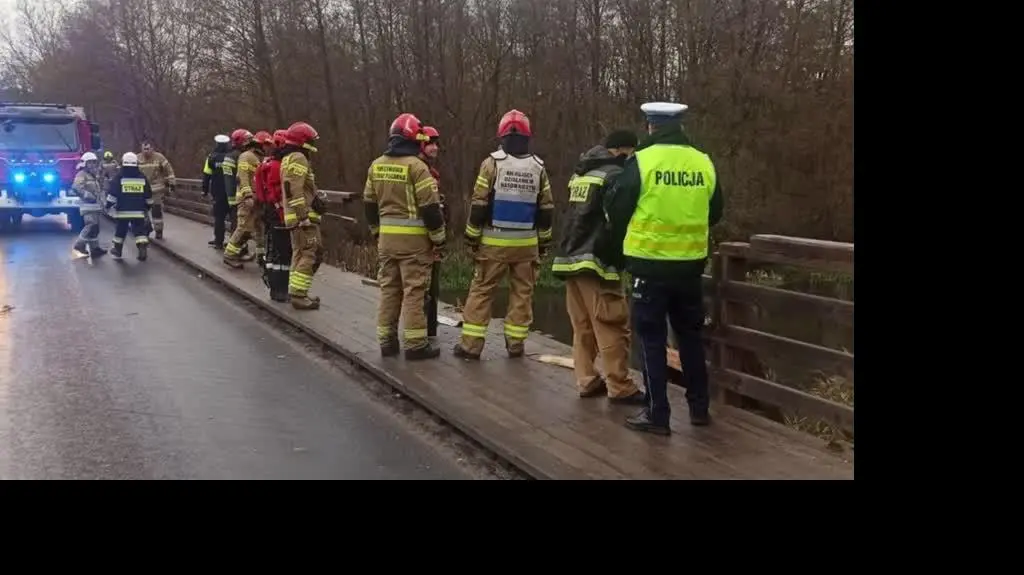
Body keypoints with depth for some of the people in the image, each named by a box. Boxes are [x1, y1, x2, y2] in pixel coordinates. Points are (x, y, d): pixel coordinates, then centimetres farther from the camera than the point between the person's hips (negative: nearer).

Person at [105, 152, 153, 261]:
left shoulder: (119, 177, -5)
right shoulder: (142, 177, 5)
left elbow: (112, 194, -6)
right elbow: (148, 196, 13)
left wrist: (108, 205, 6)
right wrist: (148, 207, 26)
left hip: (122, 211, -1)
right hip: (138, 211, 1)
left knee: (120, 231, 12)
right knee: (140, 231, 3)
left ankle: (117, 251, 22)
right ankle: (142, 249, -14)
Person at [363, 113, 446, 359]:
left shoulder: (376, 166, 7)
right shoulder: (416, 166, -13)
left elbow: (370, 203, 15)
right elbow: (430, 206, -14)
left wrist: (376, 232, 25)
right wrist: (439, 238, -5)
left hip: (387, 236, 6)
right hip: (413, 238, -6)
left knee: (388, 289, 12)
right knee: (414, 290, -3)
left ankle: (387, 341, 16)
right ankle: (415, 344, -2)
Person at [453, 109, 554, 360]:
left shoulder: (493, 162, -7)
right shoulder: (538, 167, 4)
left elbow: (479, 203, -7)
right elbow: (546, 209, 8)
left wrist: (472, 237, 1)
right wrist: (544, 240, 17)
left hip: (495, 241, -2)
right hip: (527, 242, 2)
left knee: (481, 290, 3)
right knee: (522, 292, 10)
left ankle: (471, 344, 2)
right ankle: (516, 343, 11)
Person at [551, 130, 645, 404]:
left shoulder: (581, 174, 19)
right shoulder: (616, 175, -8)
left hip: (569, 257, 9)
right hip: (594, 260, -9)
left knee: (583, 327, 12)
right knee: (612, 327, -5)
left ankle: (587, 381, 14)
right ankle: (620, 388, -4)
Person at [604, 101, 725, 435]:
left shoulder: (642, 161, -10)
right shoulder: (704, 163, 2)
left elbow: (616, 210, -3)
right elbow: (714, 213, 14)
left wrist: (621, 244, 17)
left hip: (650, 263, -4)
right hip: (690, 264, 4)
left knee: (652, 338, 4)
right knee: (689, 335, 17)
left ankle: (657, 414, 5)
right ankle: (699, 408, 24)